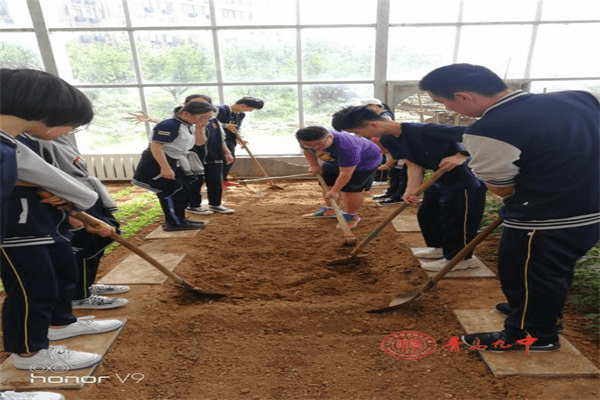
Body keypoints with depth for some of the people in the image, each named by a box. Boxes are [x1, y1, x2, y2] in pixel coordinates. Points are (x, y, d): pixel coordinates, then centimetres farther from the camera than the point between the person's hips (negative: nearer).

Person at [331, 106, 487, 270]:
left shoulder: (423, 130, -34)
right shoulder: (388, 140, -6)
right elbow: (413, 164, -3)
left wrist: (461, 156, -37)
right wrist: (411, 190, -15)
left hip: (465, 181, -9)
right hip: (441, 180, 9)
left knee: (456, 221, 1)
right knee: (426, 215, 19)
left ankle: (460, 258, 22)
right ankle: (440, 247, 39)